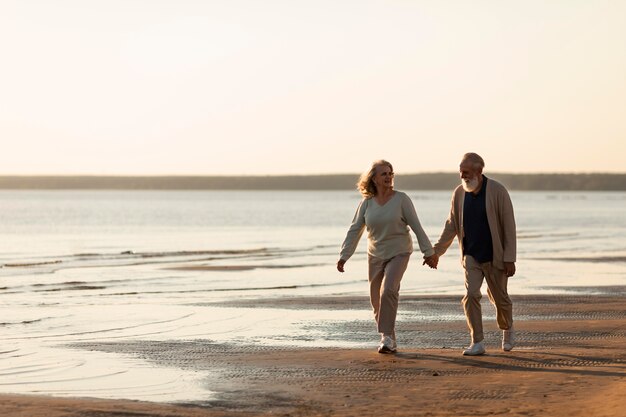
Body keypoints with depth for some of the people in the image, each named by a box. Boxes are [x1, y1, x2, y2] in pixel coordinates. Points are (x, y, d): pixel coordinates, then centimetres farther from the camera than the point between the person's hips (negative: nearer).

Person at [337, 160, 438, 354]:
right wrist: (344, 256, -2)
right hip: (375, 256, 4)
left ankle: (387, 336, -18)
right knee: (377, 300, 5)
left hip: (398, 253, -4)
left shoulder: (401, 199, -8)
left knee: (388, 291, -24)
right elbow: (354, 231, 3)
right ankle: (390, 341, 20)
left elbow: (416, 226, -6)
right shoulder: (366, 203, -1)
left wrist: (428, 251, -6)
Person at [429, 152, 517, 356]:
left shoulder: (497, 191, -13)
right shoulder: (459, 193, -1)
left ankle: (507, 330, 39)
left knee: (499, 299, 9)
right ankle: (477, 343, -7)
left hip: (494, 256, -3)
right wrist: (436, 251, 5)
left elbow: (509, 226, -12)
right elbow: (452, 225, 9)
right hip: (471, 256, 3)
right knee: (471, 295, -13)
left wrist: (510, 259, -15)